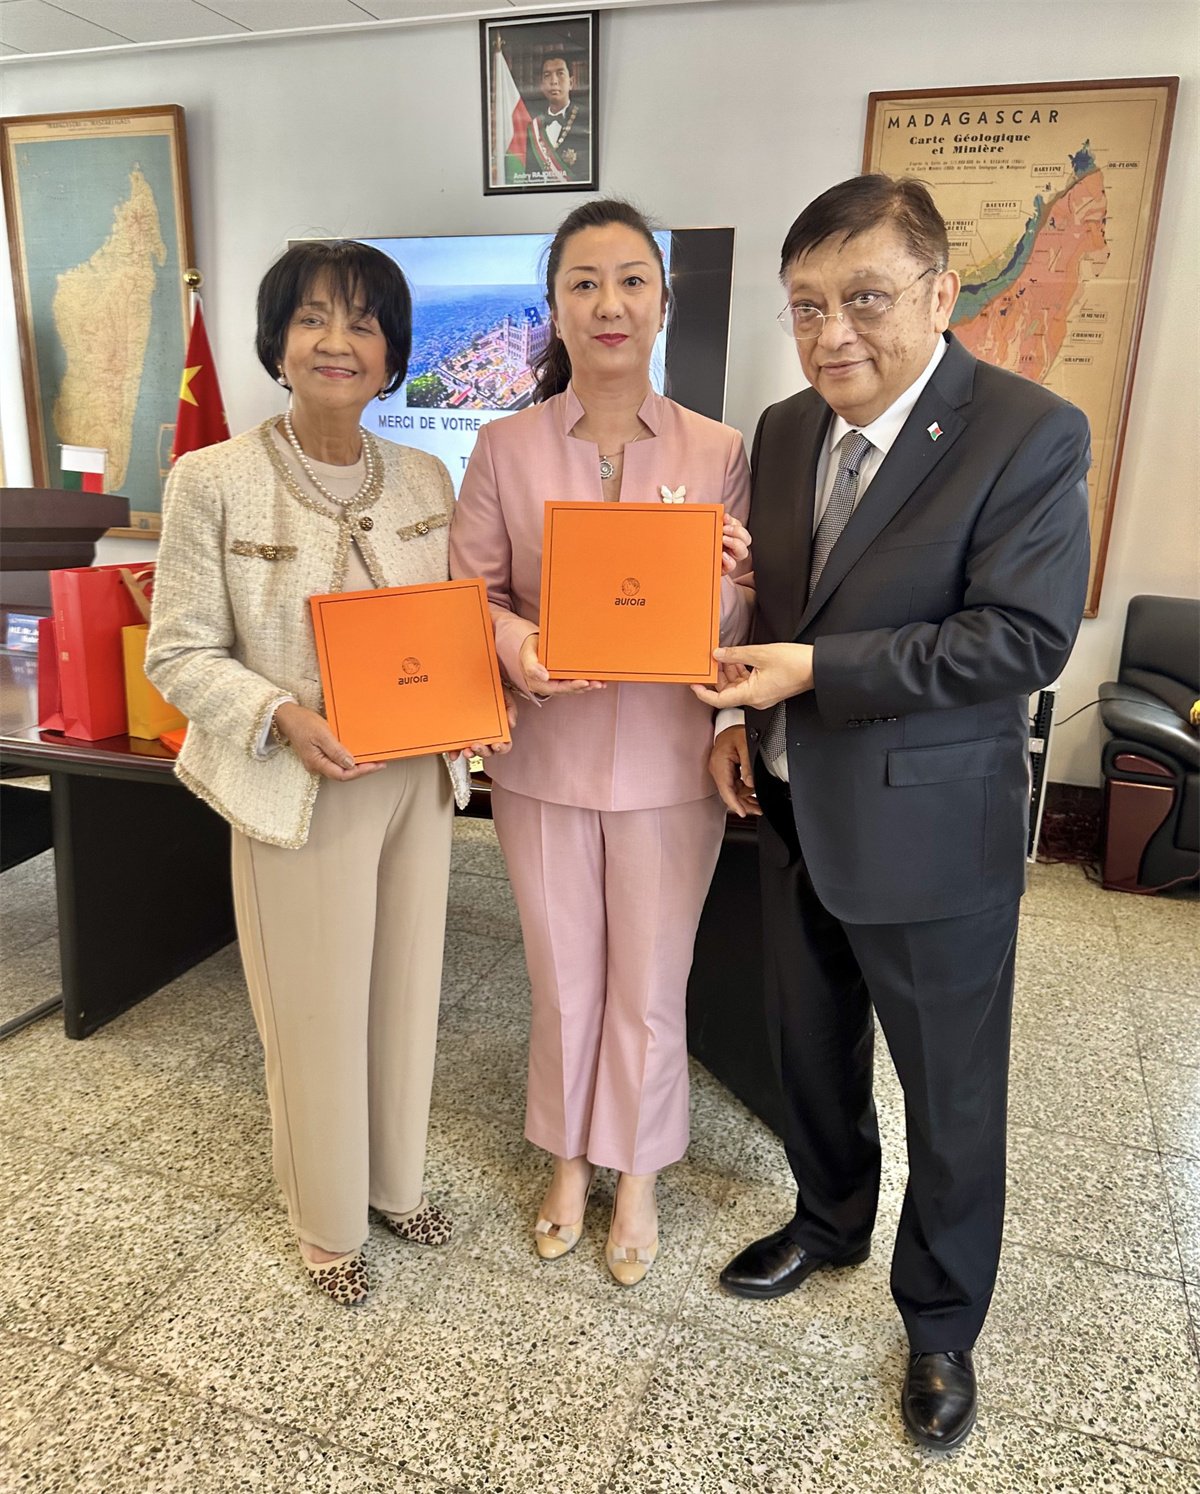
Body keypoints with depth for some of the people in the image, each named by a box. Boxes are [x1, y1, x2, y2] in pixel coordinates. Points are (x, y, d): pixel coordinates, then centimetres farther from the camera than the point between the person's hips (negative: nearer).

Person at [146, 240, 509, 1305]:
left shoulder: (426, 480, 3)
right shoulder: (215, 481, -10)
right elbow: (180, 653, -8)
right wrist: (282, 717, -23)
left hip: (416, 780, 4)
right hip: (298, 791, -4)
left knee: (407, 991, 18)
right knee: (316, 1011, 11)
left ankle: (398, 1180, 45)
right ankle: (329, 1220, 38)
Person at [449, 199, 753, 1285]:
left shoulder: (719, 452, -2)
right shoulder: (505, 449, -2)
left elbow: (741, 626, 0)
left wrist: (729, 585, -23)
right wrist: (511, 638, -23)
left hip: (669, 765, 0)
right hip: (545, 758, 1)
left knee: (650, 985, 14)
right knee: (563, 980, 17)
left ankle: (636, 1173, 39)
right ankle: (569, 1158, 43)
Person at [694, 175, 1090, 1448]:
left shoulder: (1030, 435, -15)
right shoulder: (783, 431, 5)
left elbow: (1025, 636, -22)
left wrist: (817, 670, -24)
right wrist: (744, 712, -1)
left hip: (931, 827, -6)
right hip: (795, 809, 6)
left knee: (950, 1092, 12)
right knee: (809, 1048, 23)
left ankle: (940, 1321, 37)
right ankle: (829, 1223, 50)